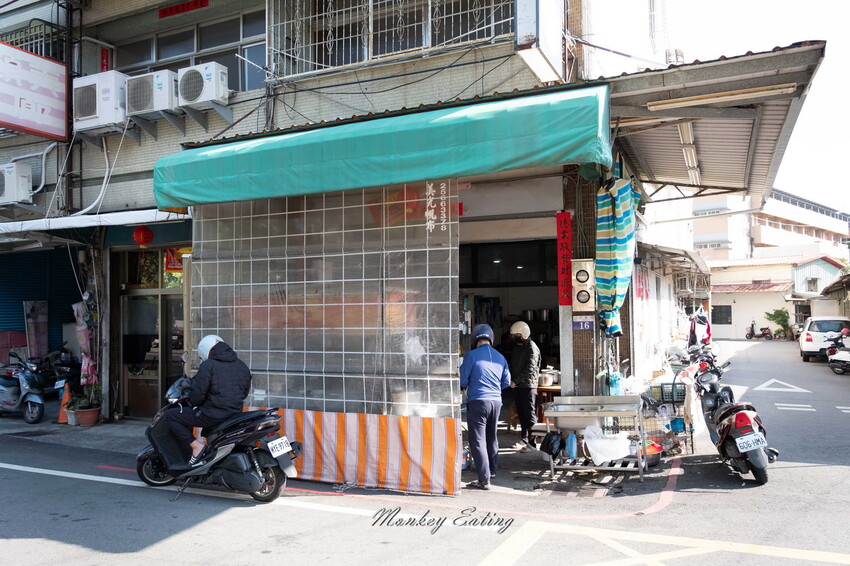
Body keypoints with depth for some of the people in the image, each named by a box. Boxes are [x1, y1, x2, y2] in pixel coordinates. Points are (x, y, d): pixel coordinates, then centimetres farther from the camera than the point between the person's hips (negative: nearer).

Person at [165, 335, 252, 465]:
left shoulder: (208, 365, -9)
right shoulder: (242, 366, 11)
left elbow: (198, 392, -12)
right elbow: (245, 392, 18)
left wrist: (193, 403, 8)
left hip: (213, 415, -8)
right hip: (236, 413, 8)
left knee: (170, 416, 6)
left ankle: (196, 445, -6)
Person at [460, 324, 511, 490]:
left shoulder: (471, 356, -7)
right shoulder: (500, 357, 8)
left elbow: (462, 381, -4)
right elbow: (506, 383, 14)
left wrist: (465, 387, 19)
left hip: (477, 401, -6)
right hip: (496, 401, 6)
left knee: (478, 441, -3)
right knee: (492, 437, 23)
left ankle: (484, 480, -6)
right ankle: (492, 470, 37)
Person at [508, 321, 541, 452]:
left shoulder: (531, 348, -11)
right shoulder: (517, 347, 15)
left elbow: (530, 369, -18)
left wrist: (516, 381, -17)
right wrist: (512, 380, 4)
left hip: (528, 385, -8)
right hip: (517, 385, 8)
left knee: (530, 414, -5)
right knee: (521, 414, 12)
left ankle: (532, 443, -2)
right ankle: (524, 439, 20)